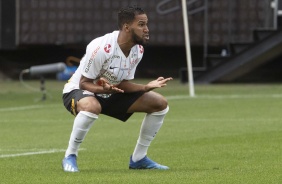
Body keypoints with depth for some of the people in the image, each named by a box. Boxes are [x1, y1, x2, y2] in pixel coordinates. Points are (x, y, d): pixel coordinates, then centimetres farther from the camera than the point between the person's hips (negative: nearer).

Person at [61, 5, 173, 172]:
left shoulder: (138, 50, -8)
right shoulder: (101, 48, -31)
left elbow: (123, 84, -2)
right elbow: (84, 83, -23)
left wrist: (147, 87, -18)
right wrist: (104, 89, -43)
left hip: (111, 93, 8)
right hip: (78, 91, -8)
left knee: (160, 104, 0)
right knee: (92, 106, -45)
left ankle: (138, 158, 10)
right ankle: (70, 157, -24)